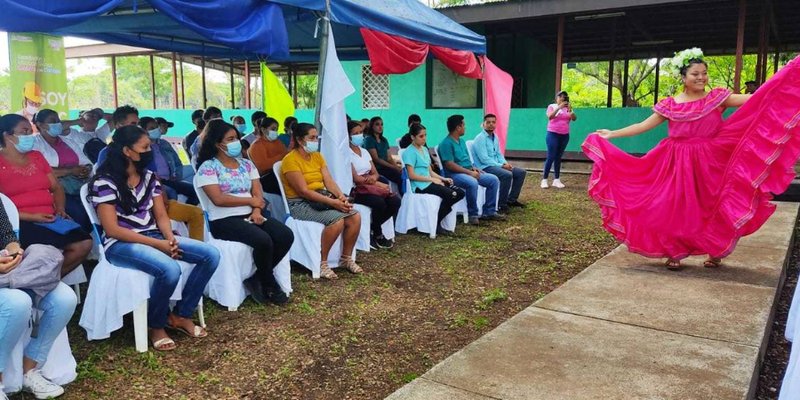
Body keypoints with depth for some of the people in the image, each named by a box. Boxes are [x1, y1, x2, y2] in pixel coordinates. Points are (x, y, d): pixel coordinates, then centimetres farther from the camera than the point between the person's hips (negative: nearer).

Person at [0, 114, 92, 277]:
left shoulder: (36, 156, 20)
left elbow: (56, 187, 20)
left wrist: (60, 208, 0)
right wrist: (31, 217, -16)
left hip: (49, 218, 6)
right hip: (21, 222, -6)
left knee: (84, 244, -17)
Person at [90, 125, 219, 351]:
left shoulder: (149, 177, 11)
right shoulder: (105, 182, -10)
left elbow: (161, 215, 10)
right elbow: (112, 229, -15)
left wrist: (170, 238, -13)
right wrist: (158, 244, -20)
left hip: (154, 237, 7)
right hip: (121, 244, -7)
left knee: (211, 255, -12)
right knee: (170, 269, -36)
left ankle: (181, 315, 1)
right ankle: (156, 325, -7)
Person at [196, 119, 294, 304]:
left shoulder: (246, 164, 15)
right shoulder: (208, 167, -4)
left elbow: (258, 194, 8)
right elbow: (218, 199, -15)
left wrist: (257, 210, -14)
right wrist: (251, 201, -8)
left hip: (250, 215, 6)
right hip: (224, 220, -6)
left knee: (286, 236, -17)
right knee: (263, 240, -31)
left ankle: (257, 278, -1)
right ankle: (269, 284, -5)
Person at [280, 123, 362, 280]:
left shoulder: (317, 156, 12)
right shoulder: (291, 160, -13)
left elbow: (329, 181, 4)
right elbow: (304, 191, -20)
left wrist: (341, 196, -16)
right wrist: (333, 202, -24)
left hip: (322, 198, 8)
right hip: (300, 204, -7)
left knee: (355, 216, -13)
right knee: (336, 219, -30)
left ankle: (346, 258, 4)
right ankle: (321, 263, -15)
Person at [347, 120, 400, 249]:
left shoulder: (364, 151, 17)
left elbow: (375, 173, 14)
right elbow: (356, 178, -14)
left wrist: (374, 177, -12)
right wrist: (378, 184, -15)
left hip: (371, 186, 7)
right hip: (356, 189, -7)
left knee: (395, 201, -16)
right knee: (380, 203, -32)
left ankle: (372, 229, -1)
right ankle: (378, 234, -7)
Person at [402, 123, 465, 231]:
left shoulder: (425, 149, 19)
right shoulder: (409, 152, -8)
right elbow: (411, 175, -15)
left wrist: (442, 178, 2)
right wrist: (432, 179, -13)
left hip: (429, 182, 9)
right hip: (420, 186, -9)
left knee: (460, 193, -6)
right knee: (451, 194, -25)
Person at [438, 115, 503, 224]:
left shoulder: (461, 141, 18)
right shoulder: (446, 143, -12)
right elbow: (450, 165, -20)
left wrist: (473, 168, 3)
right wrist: (469, 172, -20)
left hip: (469, 171, 9)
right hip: (455, 174, -9)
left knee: (494, 180, -5)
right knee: (472, 183, -38)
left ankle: (489, 212, 0)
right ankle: (473, 214, -21)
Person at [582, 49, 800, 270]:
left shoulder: (718, 98, 0)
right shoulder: (669, 105, 1)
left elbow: (754, 99, -8)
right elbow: (643, 126, 4)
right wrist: (612, 134, 0)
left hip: (710, 163, 0)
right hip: (679, 164, 0)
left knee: (712, 206, 6)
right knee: (676, 207, 3)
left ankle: (715, 251, 26)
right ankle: (674, 253, 18)